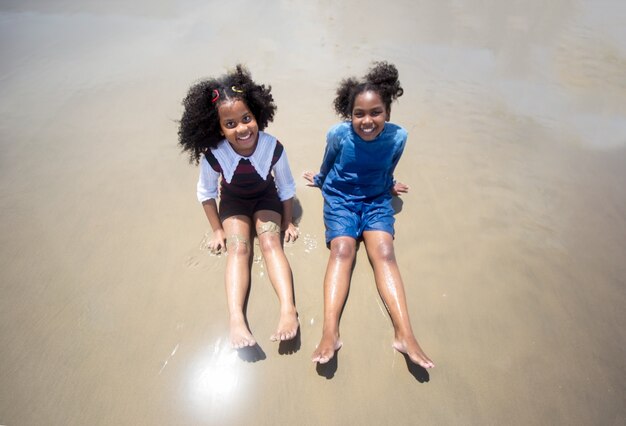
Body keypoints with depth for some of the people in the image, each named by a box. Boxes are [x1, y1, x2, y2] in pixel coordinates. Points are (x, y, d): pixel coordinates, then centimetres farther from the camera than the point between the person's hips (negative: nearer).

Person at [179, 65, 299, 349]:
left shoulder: (273, 147, -26)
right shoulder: (212, 156, -27)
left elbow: (286, 187, -10)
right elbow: (206, 193, -8)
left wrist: (288, 222, -3)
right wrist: (217, 229, -4)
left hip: (266, 199, 0)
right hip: (233, 202, 0)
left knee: (270, 242, -25)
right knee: (238, 248, -23)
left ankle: (288, 308, -38)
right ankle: (236, 319, -39)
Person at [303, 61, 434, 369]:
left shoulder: (397, 137, -13)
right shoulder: (338, 134, -15)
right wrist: (320, 180, 27)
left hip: (376, 199, 1)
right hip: (339, 197, -1)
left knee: (383, 251, -24)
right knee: (342, 249, -26)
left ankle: (404, 334, -33)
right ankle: (329, 332, -39)